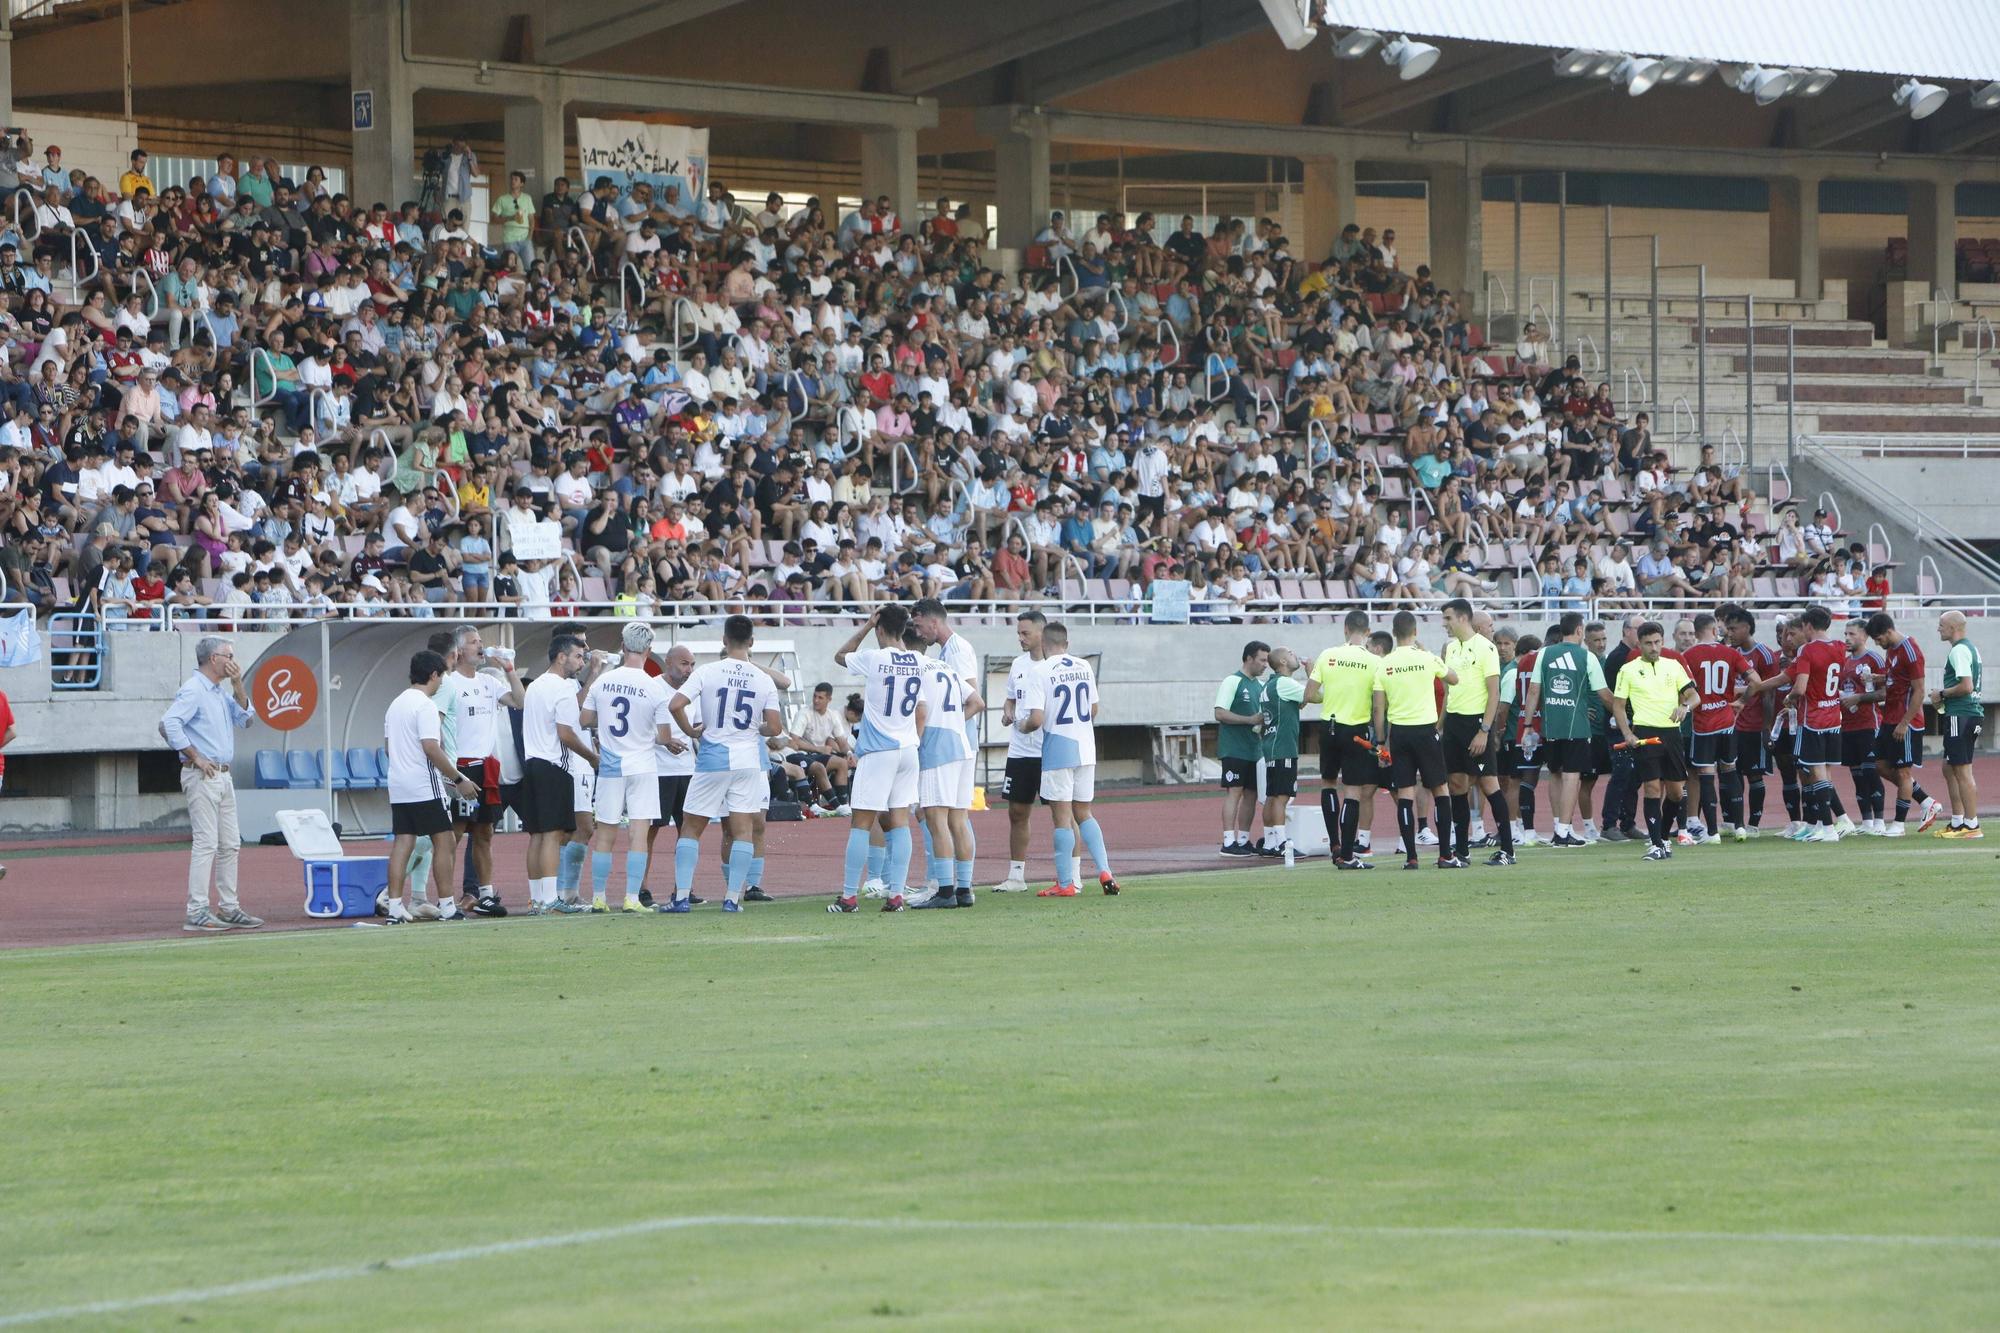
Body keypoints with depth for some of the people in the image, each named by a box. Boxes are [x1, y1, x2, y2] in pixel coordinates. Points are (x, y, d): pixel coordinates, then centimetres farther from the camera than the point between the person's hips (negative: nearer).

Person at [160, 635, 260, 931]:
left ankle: (229, 908, 15)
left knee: (230, 845, 10)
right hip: (202, 776, -10)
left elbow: (243, 719, 19)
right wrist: (195, 758, -18)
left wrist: (237, 686, 7)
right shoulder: (193, 690, -12)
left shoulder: (221, 692, 17)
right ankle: (197, 913, -13)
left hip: (223, 776, 10)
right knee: (206, 843, -12)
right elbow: (169, 724, -23)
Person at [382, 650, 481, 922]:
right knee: (443, 842, 0)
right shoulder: (425, 705, -12)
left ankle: (394, 905, -2)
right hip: (425, 787, -8)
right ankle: (446, 907, 0)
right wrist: (458, 780, -15)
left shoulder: (396, 704, 15)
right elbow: (431, 748, -20)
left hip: (398, 787, 8)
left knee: (403, 843, 5)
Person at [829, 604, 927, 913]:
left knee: (862, 824, -1)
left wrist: (865, 627, 10)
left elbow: (840, 656, 8)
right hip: (908, 749, 5)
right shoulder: (917, 662, 5)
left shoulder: (873, 659, -12)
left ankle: (848, 896, 0)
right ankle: (896, 895, 0)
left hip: (877, 752, -5)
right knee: (899, 823, 5)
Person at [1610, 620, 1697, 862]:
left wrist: (1685, 705, -12)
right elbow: (1618, 706, 5)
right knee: (1652, 788, -10)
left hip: (1671, 731, 4)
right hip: (1645, 733, -4)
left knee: (1675, 791, 7)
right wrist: (1627, 733, -9)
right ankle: (1656, 844, -10)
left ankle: (1662, 836, 25)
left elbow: (1693, 694, 12)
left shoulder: (1673, 666, 12)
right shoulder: (1628, 670, 4)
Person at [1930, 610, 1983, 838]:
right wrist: (1944, 698, 16)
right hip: (1973, 712, 11)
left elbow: (1966, 686, -22)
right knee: (1950, 769, 17)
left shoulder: (1958, 651, -14)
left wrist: (1942, 694, -9)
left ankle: (1972, 825, -7)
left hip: (1960, 716, -11)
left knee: (1963, 771, -8)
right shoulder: (1971, 648, 18)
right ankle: (1957, 822, 20)